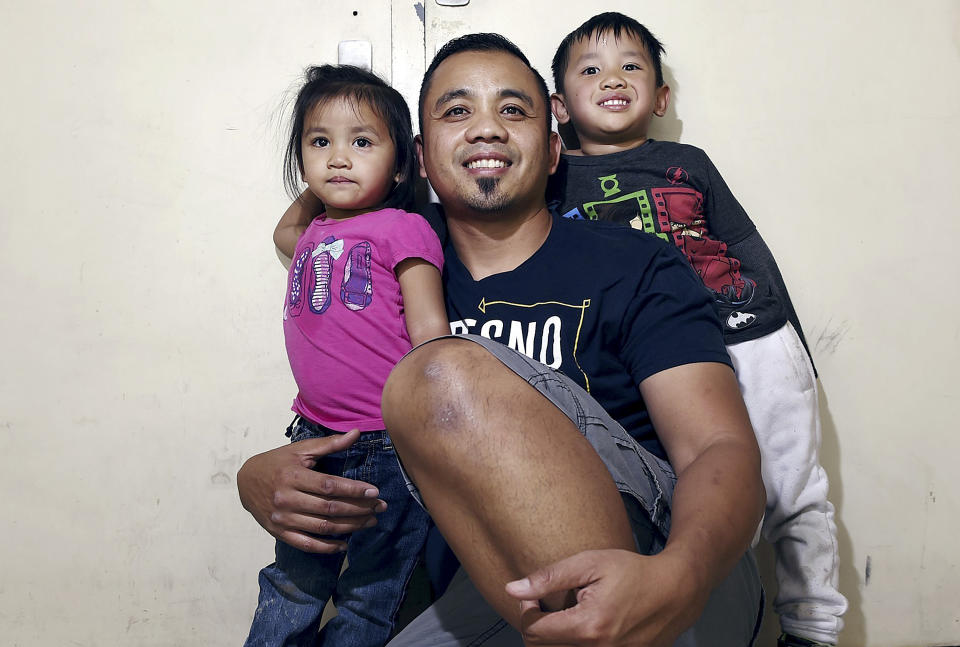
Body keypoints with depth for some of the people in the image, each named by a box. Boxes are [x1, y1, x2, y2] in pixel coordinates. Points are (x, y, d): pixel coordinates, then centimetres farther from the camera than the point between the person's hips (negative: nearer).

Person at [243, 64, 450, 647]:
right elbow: (283, 233, 39)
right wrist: (315, 190, 25)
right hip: (315, 439, 6)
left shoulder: (402, 229, -7)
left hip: (388, 447, -6)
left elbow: (430, 333, -13)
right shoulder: (314, 234, 12)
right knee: (289, 588, 18)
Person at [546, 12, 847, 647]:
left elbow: (751, 253, 13)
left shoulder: (688, 163, 12)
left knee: (796, 497, 8)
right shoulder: (554, 183, 9)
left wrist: (797, 354, 12)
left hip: (756, 340, 2)